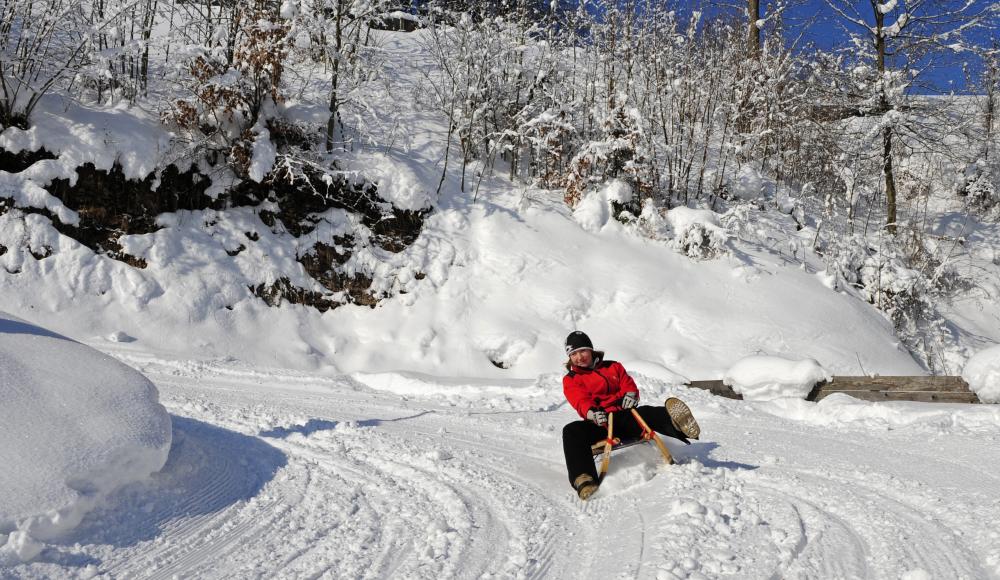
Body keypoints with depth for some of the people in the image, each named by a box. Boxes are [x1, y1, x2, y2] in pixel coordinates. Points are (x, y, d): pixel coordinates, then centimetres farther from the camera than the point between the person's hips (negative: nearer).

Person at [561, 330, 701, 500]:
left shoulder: (613, 367, 26)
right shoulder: (570, 380, 16)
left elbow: (629, 384, 14)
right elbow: (581, 401, -3)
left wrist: (630, 395, -13)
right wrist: (592, 413, -27)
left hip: (624, 417, 1)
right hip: (598, 424, -1)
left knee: (646, 413, -32)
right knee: (571, 431, -33)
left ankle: (677, 423, -66)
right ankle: (583, 479, -51)